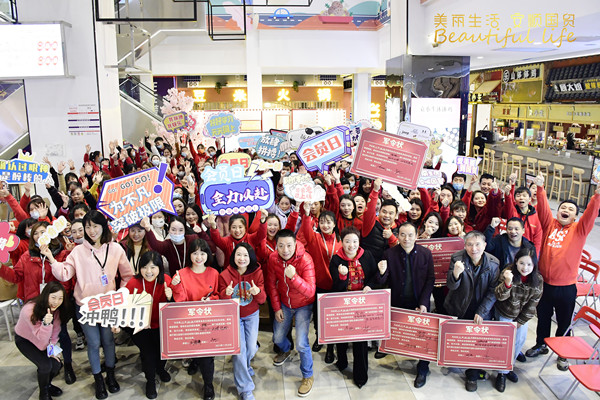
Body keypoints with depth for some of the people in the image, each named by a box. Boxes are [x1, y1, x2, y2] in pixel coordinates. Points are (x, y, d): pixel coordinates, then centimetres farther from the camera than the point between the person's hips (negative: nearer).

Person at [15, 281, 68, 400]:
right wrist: (46, 323, -49)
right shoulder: (30, 310, -37)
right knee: (45, 365, -22)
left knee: (56, 364, -9)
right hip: (24, 340, -5)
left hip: (44, 340, 5)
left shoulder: (56, 309, -20)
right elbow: (41, 340, -34)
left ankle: (47, 384, 24)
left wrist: (52, 348, -13)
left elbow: (55, 333, -5)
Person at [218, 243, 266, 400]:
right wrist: (226, 293, -32)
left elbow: (262, 300, -8)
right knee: (240, 350, -10)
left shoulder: (257, 272, -9)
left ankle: (244, 366, 42)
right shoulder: (225, 275, -14)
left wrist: (258, 292, -32)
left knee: (251, 348, 4)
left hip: (252, 315, 2)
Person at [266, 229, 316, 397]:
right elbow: (272, 284, -1)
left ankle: (308, 376, 17)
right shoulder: (273, 259, -17)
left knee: (301, 343, -10)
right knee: (278, 337, 17)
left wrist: (294, 277, -49)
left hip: (303, 305, -4)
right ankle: (286, 350, 55)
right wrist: (277, 307, 0)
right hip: (284, 303, 4)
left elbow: (310, 291, -35)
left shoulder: (305, 260, -30)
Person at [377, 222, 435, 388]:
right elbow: (382, 282, -8)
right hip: (397, 303, 0)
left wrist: (423, 303, -10)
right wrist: (382, 273, -32)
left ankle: (422, 369, 24)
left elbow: (430, 280, -2)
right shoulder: (389, 254, -7)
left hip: (419, 303, 0)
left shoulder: (425, 253, -5)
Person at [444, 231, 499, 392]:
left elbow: (493, 292, -6)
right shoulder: (457, 258, -13)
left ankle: (472, 376, 24)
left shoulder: (493, 263, -11)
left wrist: (481, 312, -12)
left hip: (482, 311, 0)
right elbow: (451, 286, -17)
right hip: (458, 309, 0)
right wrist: (456, 273, -39)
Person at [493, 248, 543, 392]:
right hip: (504, 314, -4)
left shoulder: (538, 280, -15)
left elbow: (532, 305, -5)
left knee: (520, 340, 11)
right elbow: (500, 296, -31)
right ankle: (502, 373, 15)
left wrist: (520, 321, -3)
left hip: (522, 315, 4)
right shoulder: (508, 272, -26)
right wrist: (507, 283, -50)